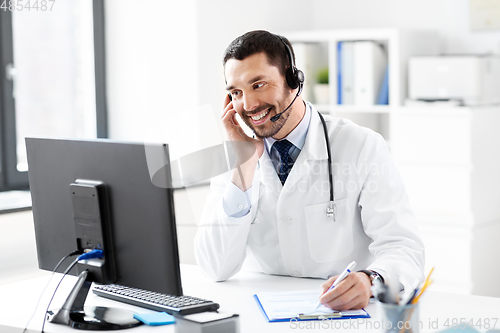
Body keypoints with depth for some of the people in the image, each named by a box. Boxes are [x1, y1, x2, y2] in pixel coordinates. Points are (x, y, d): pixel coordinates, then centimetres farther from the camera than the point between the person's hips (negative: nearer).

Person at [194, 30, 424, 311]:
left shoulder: (363, 148, -5)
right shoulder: (235, 156, 4)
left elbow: (404, 249, -12)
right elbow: (217, 269, -6)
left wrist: (369, 280, -35)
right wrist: (245, 164, -10)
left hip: (348, 312, -1)